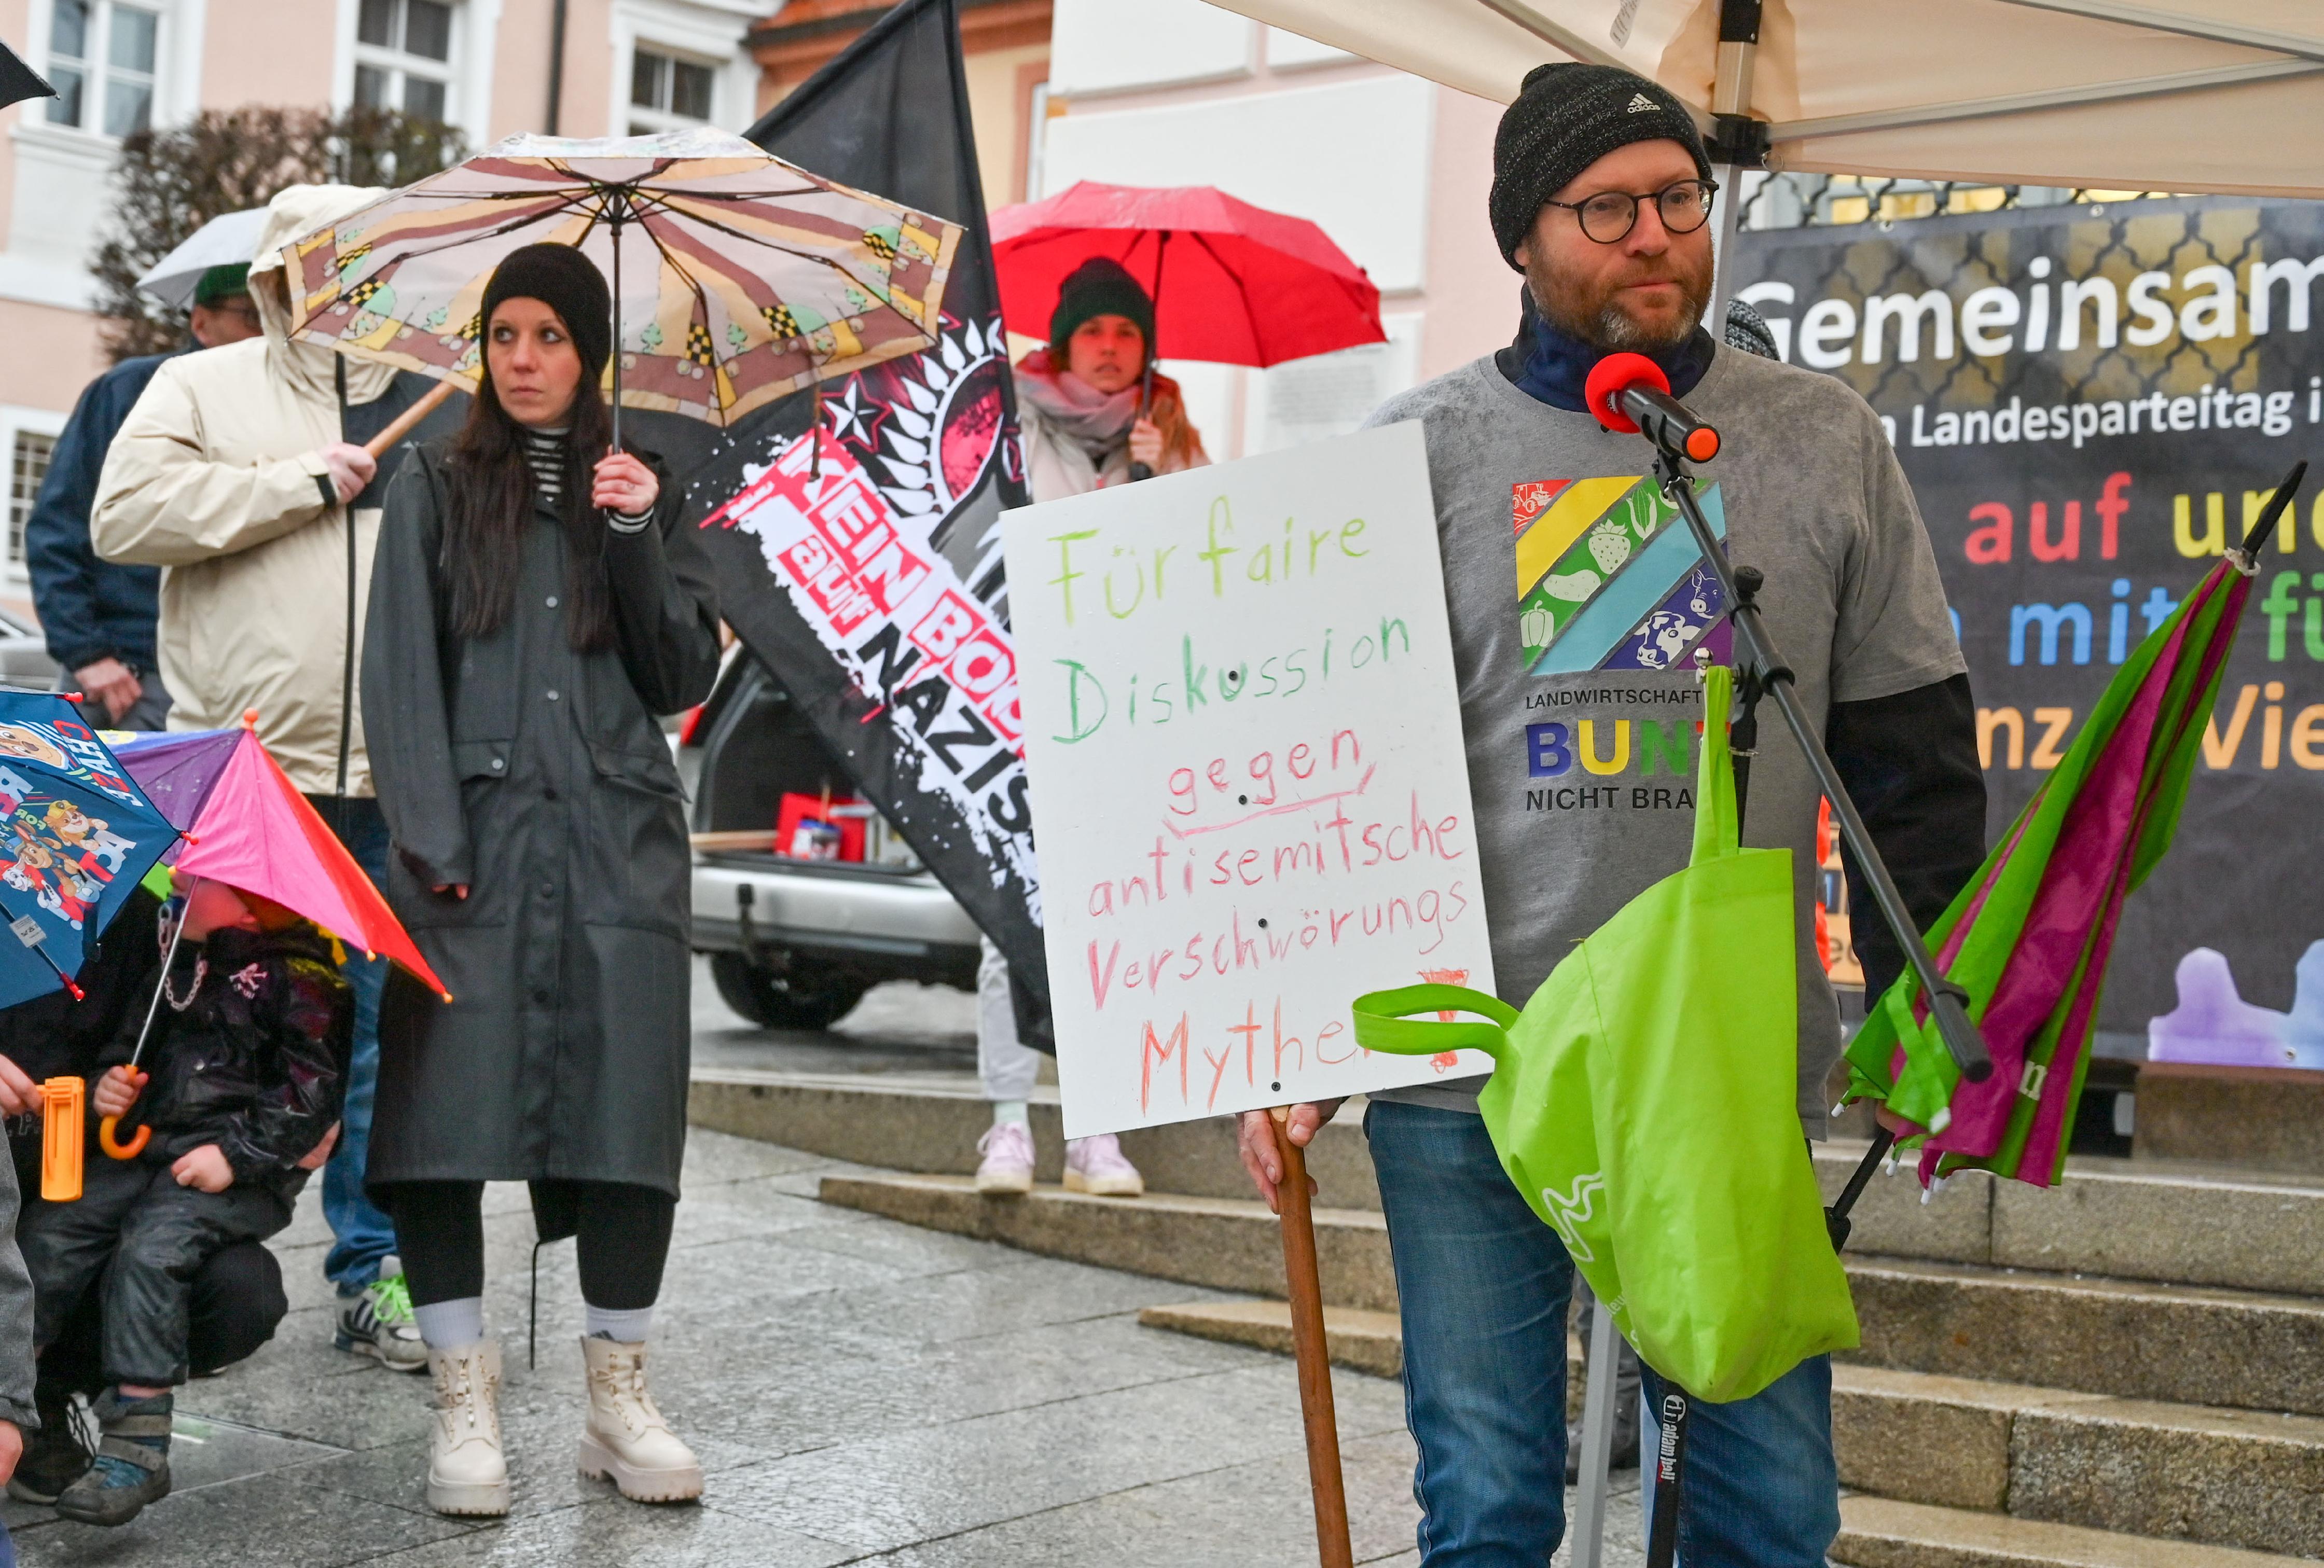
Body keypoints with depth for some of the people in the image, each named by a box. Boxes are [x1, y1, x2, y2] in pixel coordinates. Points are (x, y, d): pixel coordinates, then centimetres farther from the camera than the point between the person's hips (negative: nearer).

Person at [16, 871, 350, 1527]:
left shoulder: (301, 976, -4)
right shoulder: (181, 967, 20)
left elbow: (312, 1089, -10)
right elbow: (133, 1040, 31)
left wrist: (237, 1154, -17)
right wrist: (107, 1085, 8)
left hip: (243, 1173, -8)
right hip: (148, 1147, 8)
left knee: (153, 1248, -29)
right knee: (45, 1232, -13)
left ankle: (135, 1448, -27)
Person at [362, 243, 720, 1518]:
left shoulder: (645, 491, 16)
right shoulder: (436, 488, 10)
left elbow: (683, 677, 9)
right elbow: (401, 672, 1)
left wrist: (638, 539, -4)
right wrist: (430, 839, -11)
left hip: (620, 840, 1)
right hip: (476, 832, -1)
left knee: (628, 1105, -2)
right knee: (445, 1105, -7)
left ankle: (618, 1392, 9)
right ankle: (464, 1399, 1)